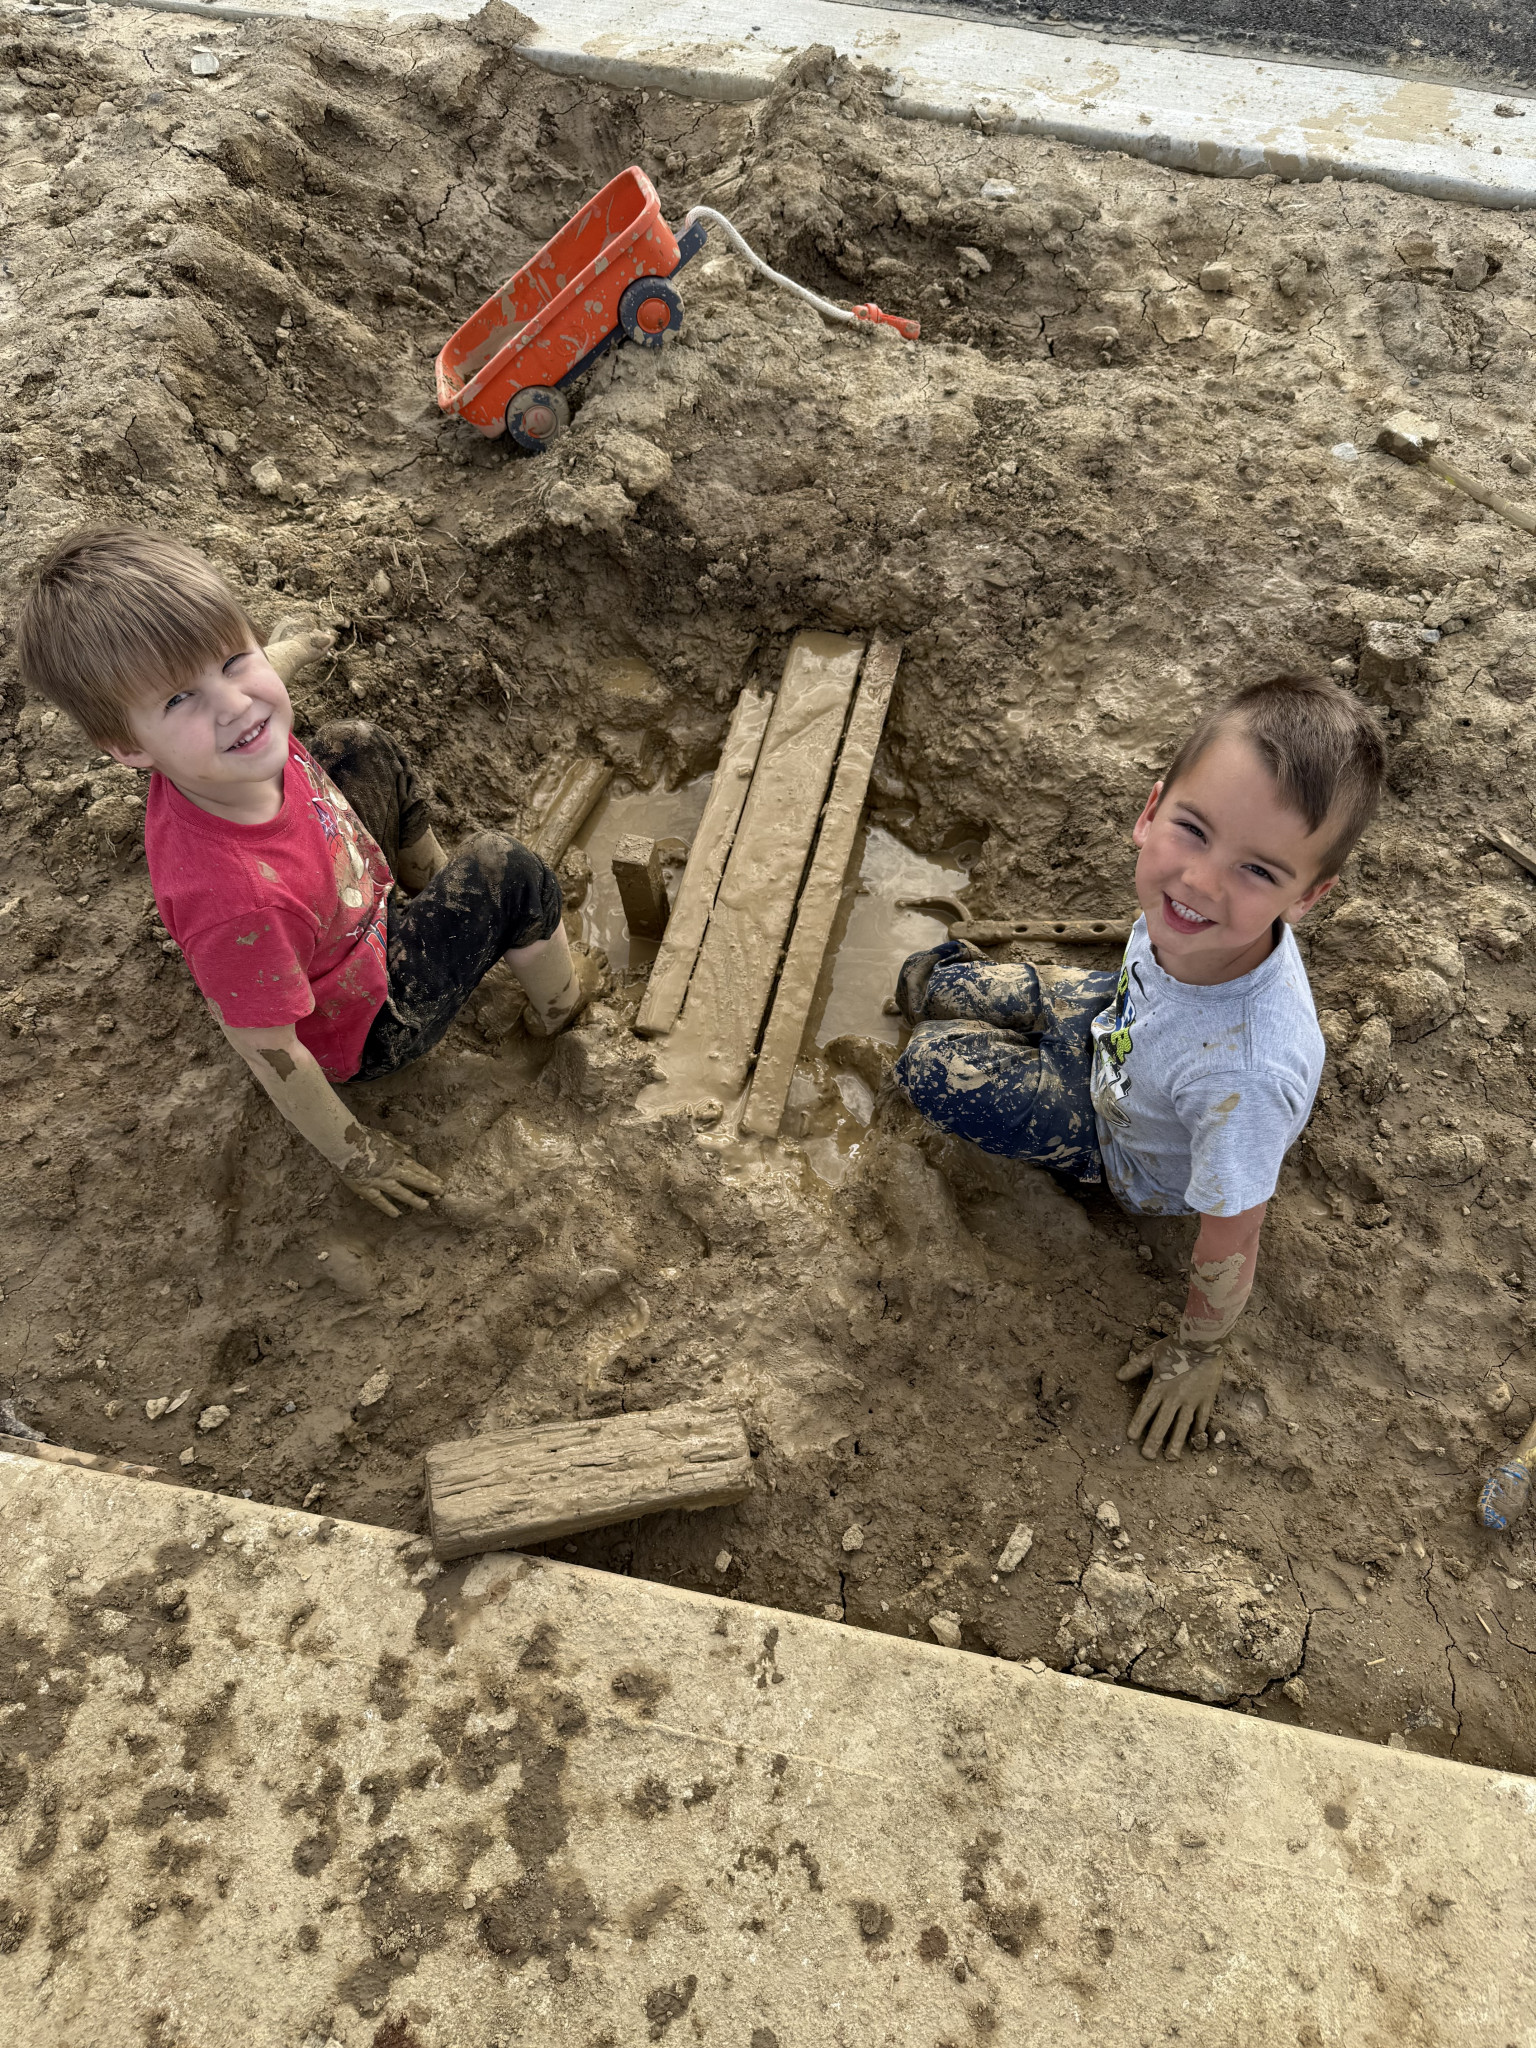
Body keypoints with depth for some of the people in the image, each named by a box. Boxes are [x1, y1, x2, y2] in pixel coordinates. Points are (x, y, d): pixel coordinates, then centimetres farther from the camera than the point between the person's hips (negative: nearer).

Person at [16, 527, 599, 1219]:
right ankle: (558, 999, 22)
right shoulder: (236, 902, -47)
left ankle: (432, 890, 37)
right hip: (362, 1026, -7)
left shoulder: (228, 755, -27)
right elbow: (267, 1054, -30)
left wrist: (291, 651, 23)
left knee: (358, 748, 12)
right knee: (505, 870, -9)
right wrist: (350, 1152, -14)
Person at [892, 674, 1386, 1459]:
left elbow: (1230, 1243, -30)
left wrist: (1194, 1355, -12)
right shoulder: (1189, 907, -32)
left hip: (1133, 1163, -4)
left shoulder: (1243, 1075, -49)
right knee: (940, 988, 11)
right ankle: (945, 977, 48)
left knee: (929, 1068, -6)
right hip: (1117, 1025, 5)